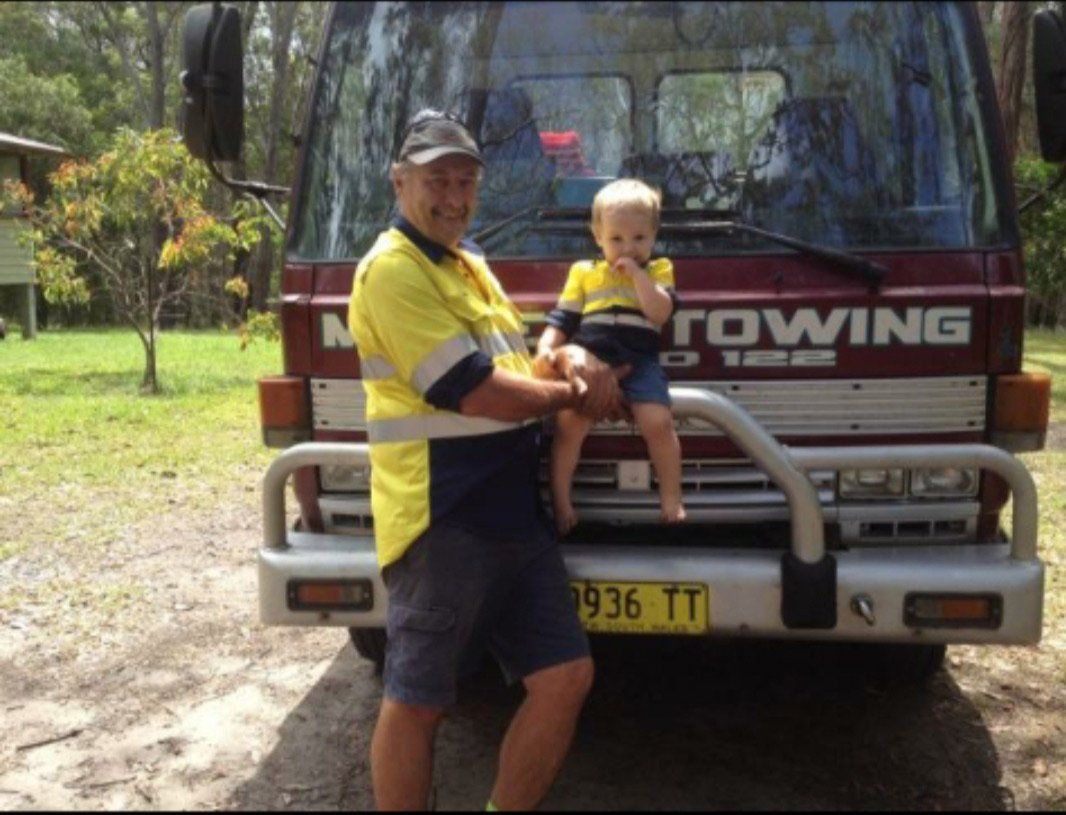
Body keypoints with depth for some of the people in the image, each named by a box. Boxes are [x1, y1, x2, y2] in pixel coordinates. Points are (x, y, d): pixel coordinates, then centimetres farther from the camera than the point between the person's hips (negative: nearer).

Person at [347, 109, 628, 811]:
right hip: (442, 523, -9)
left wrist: (578, 359, 2)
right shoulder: (393, 271, -12)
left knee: (566, 676, 8)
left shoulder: (468, 262, 19)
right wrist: (572, 394, -3)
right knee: (417, 701, 4)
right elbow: (474, 390, -19)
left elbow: (515, 350, 26)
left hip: (516, 517, 9)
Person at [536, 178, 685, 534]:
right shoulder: (583, 271, 19)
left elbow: (660, 312, -2)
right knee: (569, 420, -22)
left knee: (658, 422, -22)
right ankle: (559, 499, -8)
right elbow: (562, 319, 14)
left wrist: (637, 274, -4)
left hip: (638, 361, -1)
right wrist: (546, 347, -4)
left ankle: (670, 499, -4)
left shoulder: (659, 270, 16)